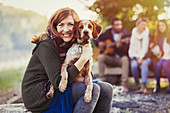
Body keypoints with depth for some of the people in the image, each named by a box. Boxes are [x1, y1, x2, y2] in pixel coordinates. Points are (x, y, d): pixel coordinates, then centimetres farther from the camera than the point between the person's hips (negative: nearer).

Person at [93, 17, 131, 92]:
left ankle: (124, 85, -35)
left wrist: (120, 46, -32)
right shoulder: (108, 33, 6)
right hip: (110, 58, 2)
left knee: (125, 59, -36)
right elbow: (95, 39, 19)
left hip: (121, 58, -2)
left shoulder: (126, 34, -3)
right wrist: (99, 43, -3)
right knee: (100, 57, -26)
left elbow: (127, 50, -12)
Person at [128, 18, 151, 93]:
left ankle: (144, 85, -41)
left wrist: (141, 58, -17)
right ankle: (136, 83, -8)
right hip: (135, 57, 1)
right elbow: (131, 49, 4)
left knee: (144, 64, -35)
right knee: (134, 65, -32)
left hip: (146, 57, -1)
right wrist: (136, 57, -9)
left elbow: (145, 48, -6)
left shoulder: (147, 34, 1)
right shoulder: (134, 34, 6)